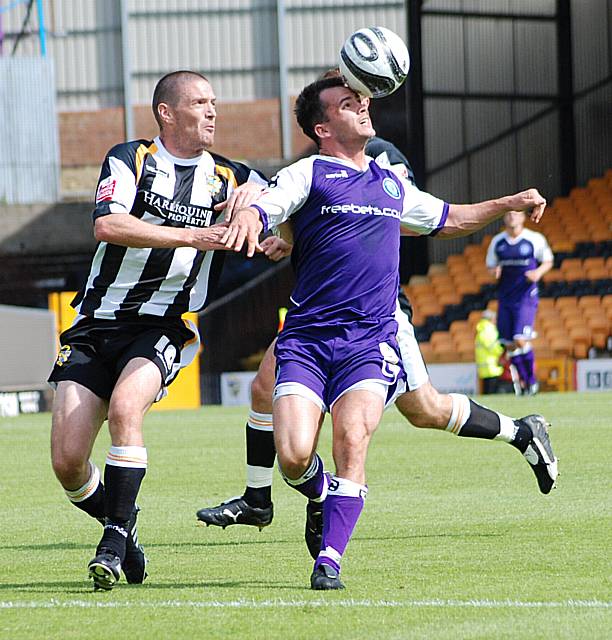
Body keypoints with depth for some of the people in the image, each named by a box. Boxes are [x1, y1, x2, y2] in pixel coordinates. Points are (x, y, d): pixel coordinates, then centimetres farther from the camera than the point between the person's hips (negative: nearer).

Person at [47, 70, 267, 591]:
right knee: (67, 461, -9)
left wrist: (253, 194, -9)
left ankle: (115, 540, -23)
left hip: (161, 331, 0)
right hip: (96, 327, 0)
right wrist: (191, 236, -23)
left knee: (125, 406, -31)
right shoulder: (130, 160, 0)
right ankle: (120, 527, 20)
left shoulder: (228, 176, 9)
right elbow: (107, 225, -17)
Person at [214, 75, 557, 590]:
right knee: (293, 456, -16)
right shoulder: (308, 175, 3)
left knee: (351, 440, -22)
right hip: (306, 339, -2)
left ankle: (329, 561, -15)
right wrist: (247, 219, -38)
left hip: (370, 340, 2)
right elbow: (259, 210, -14)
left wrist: (508, 204, 29)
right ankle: (323, 499, 20)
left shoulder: (390, 182, 20)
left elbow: (447, 219, 37)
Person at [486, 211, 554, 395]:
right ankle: (524, 381, 20)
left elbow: (548, 262, 7)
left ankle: (532, 381, 1)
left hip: (526, 297, -4)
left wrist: (538, 272, -13)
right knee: (509, 344, 4)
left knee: (521, 340, -16)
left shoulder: (534, 239, -4)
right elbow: (490, 266, 16)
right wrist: (495, 271, -8)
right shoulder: (497, 241, 6)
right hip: (505, 297, 4)